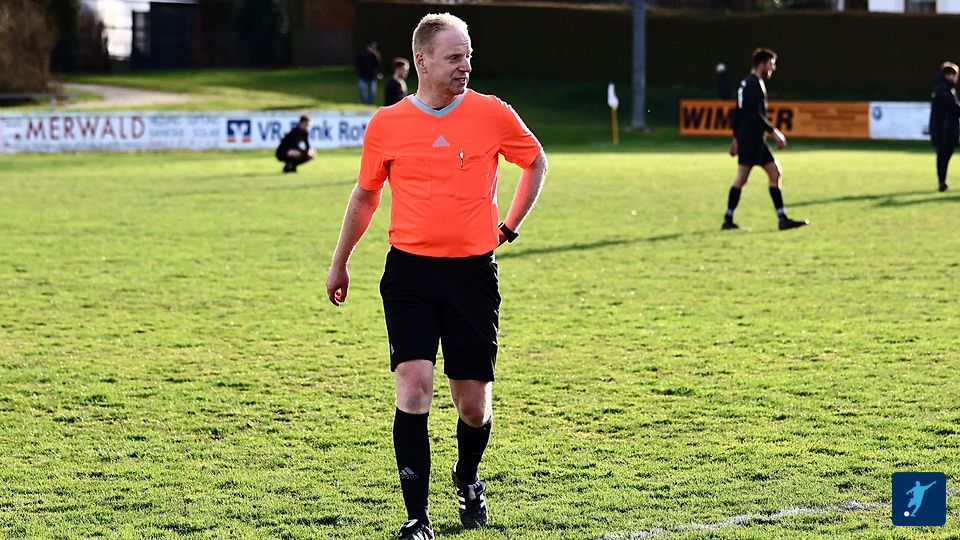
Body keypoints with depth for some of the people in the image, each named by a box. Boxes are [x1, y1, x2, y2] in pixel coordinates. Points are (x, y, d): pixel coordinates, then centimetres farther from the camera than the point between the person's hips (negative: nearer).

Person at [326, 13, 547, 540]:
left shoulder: (493, 115, 0)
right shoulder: (385, 125, 0)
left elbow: (536, 162, 19)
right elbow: (365, 195, 16)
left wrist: (510, 225, 12)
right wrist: (339, 263, 22)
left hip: (473, 273, 1)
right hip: (409, 272, -1)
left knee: (474, 404, 6)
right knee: (413, 387, -14)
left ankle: (468, 479, 39)